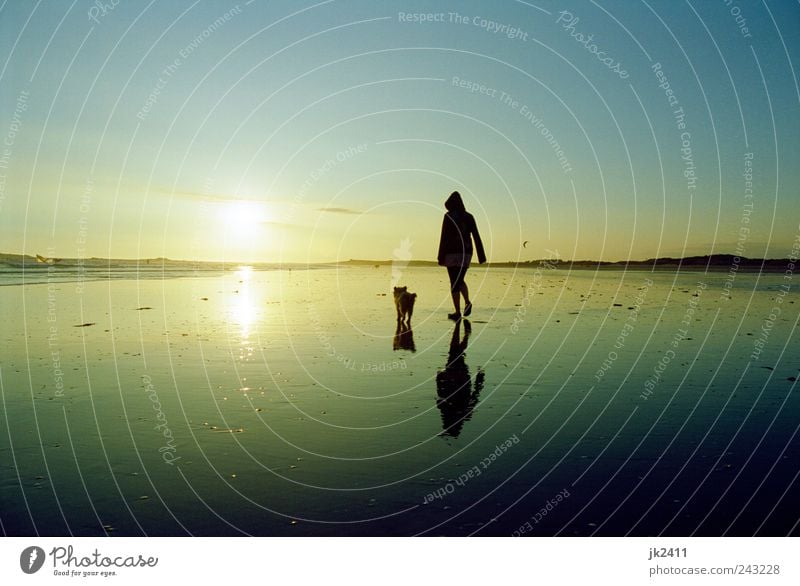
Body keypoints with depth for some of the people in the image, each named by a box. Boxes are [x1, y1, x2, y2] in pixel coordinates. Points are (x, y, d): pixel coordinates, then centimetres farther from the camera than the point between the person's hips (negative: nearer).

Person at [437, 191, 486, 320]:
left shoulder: (448, 216, -6)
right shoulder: (469, 217, 8)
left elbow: (444, 238, -11)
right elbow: (476, 237, 3)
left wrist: (441, 257, -8)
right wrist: (481, 256, 4)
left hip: (452, 253, -5)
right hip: (466, 253, 5)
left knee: (454, 282, 1)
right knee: (460, 280, 20)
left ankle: (457, 312, 0)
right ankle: (467, 302, -2)